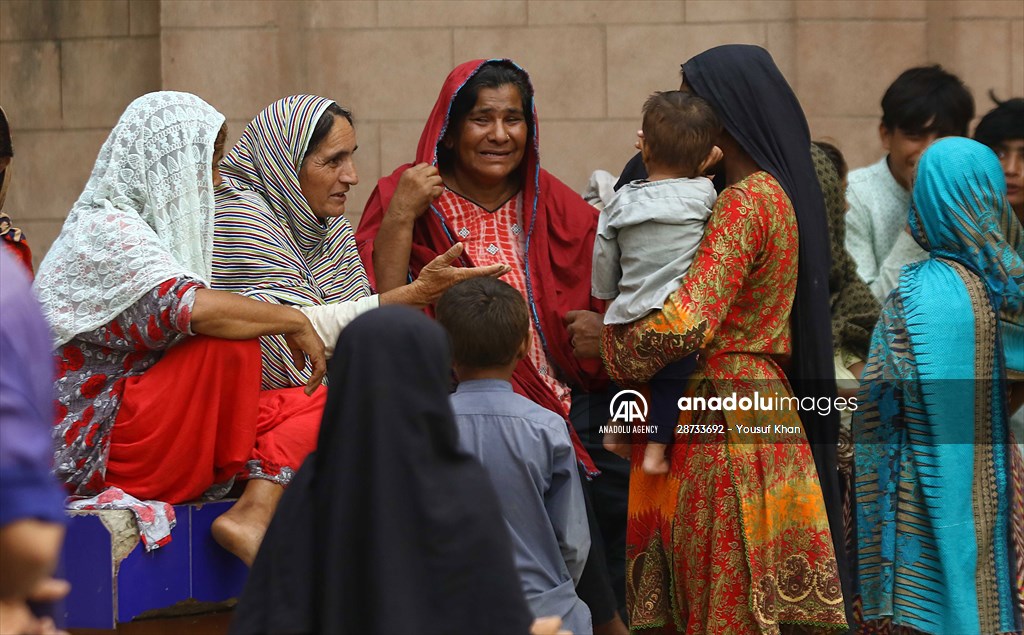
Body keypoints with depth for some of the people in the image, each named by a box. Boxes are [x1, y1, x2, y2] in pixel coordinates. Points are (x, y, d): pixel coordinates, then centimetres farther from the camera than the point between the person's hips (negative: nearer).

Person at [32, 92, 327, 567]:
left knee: (320, 404, 1)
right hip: (92, 449, -10)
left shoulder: (146, 229, 18)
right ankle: (246, 479, -9)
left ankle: (255, 511, -22)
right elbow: (190, 307, -31)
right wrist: (293, 320, -19)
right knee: (230, 338, -28)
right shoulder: (105, 230, -14)